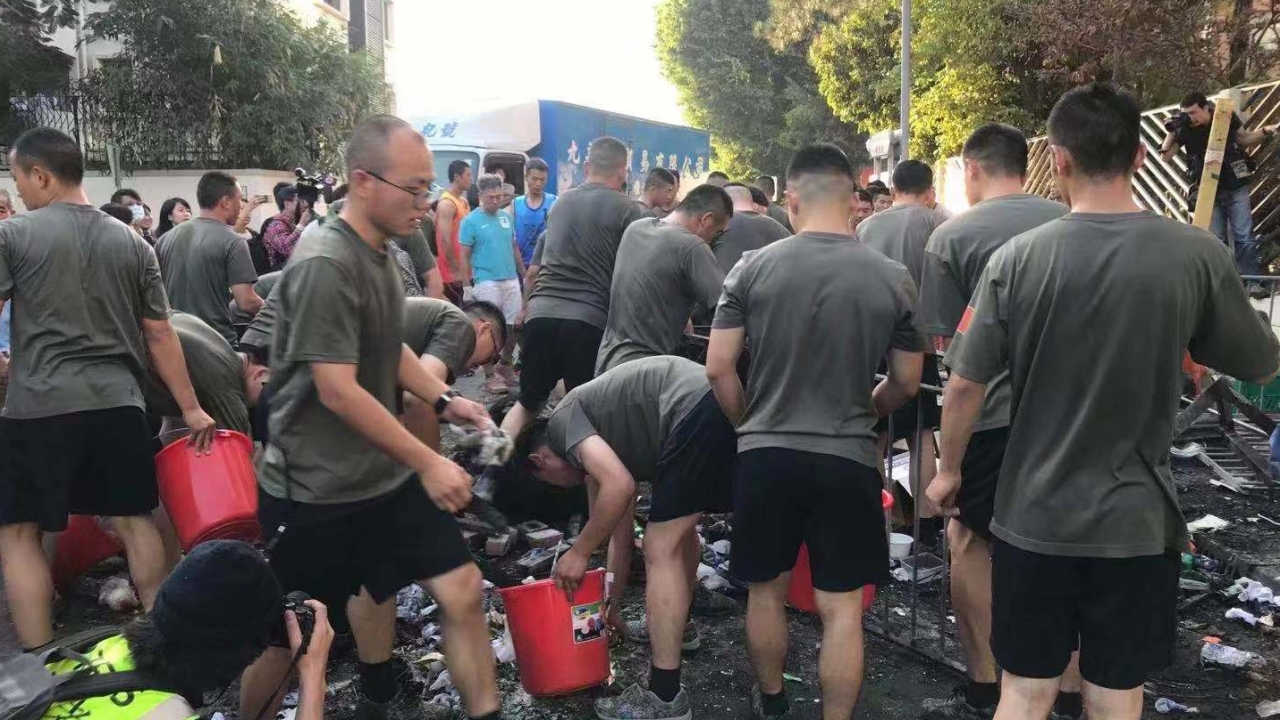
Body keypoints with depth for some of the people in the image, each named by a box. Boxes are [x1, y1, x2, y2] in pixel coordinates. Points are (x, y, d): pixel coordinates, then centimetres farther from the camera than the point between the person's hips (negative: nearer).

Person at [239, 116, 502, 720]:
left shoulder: (379, 252, 6)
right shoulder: (324, 265, -23)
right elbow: (338, 392, -26)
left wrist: (443, 399, 6)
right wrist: (427, 462, -23)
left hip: (384, 474, 8)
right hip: (315, 491, -8)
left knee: (462, 590, 8)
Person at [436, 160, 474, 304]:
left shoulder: (463, 201, 15)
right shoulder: (447, 203, -13)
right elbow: (445, 240, -19)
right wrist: (456, 271, -19)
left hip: (464, 273, 9)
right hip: (452, 275, -9)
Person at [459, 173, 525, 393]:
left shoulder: (507, 217, 11)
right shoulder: (471, 221, -4)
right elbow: (465, 256, -4)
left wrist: (524, 275, 16)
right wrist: (467, 286, -8)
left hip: (511, 280, 5)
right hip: (487, 282, -5)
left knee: (513, 326, 8)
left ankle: (504, 365, 27)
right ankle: (491, 375, 6)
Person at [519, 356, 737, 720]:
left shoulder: (565, 417, 6)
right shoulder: (602, 441, 30)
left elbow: (620, 487, -12)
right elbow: (621, 535, 34)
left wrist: (578, 553, 0)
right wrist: (610, 605, 42)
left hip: (698, 411, -10)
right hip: (728, 406, 10)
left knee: (661, 550, -3)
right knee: (678, 530, 29)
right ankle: (674, 626, 49)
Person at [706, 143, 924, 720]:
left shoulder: (753, 268, -6)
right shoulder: (894, 278, -5)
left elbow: (718, 368, -5)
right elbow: (906, 382, 5)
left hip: (765, 454, 1)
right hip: (848, 458, -1)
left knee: (766, 589, 20)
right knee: (842, 608, 9)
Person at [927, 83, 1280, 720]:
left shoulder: (1018, 258, -10)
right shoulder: (1198, 256, -10)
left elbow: (964, 385, -6)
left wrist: (949, 470, 9)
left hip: (1033, 516, 0)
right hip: (1137, 521, 0)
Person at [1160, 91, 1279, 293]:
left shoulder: (1227, 117, -7)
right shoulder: (1185, 128, -8)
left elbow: (1245, 140, 11)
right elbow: (1166, 157, -3)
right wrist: (1171, 132, -15)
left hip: (1235, 188, -1)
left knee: (1244, 236, -3)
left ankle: (1253, 282, 0)